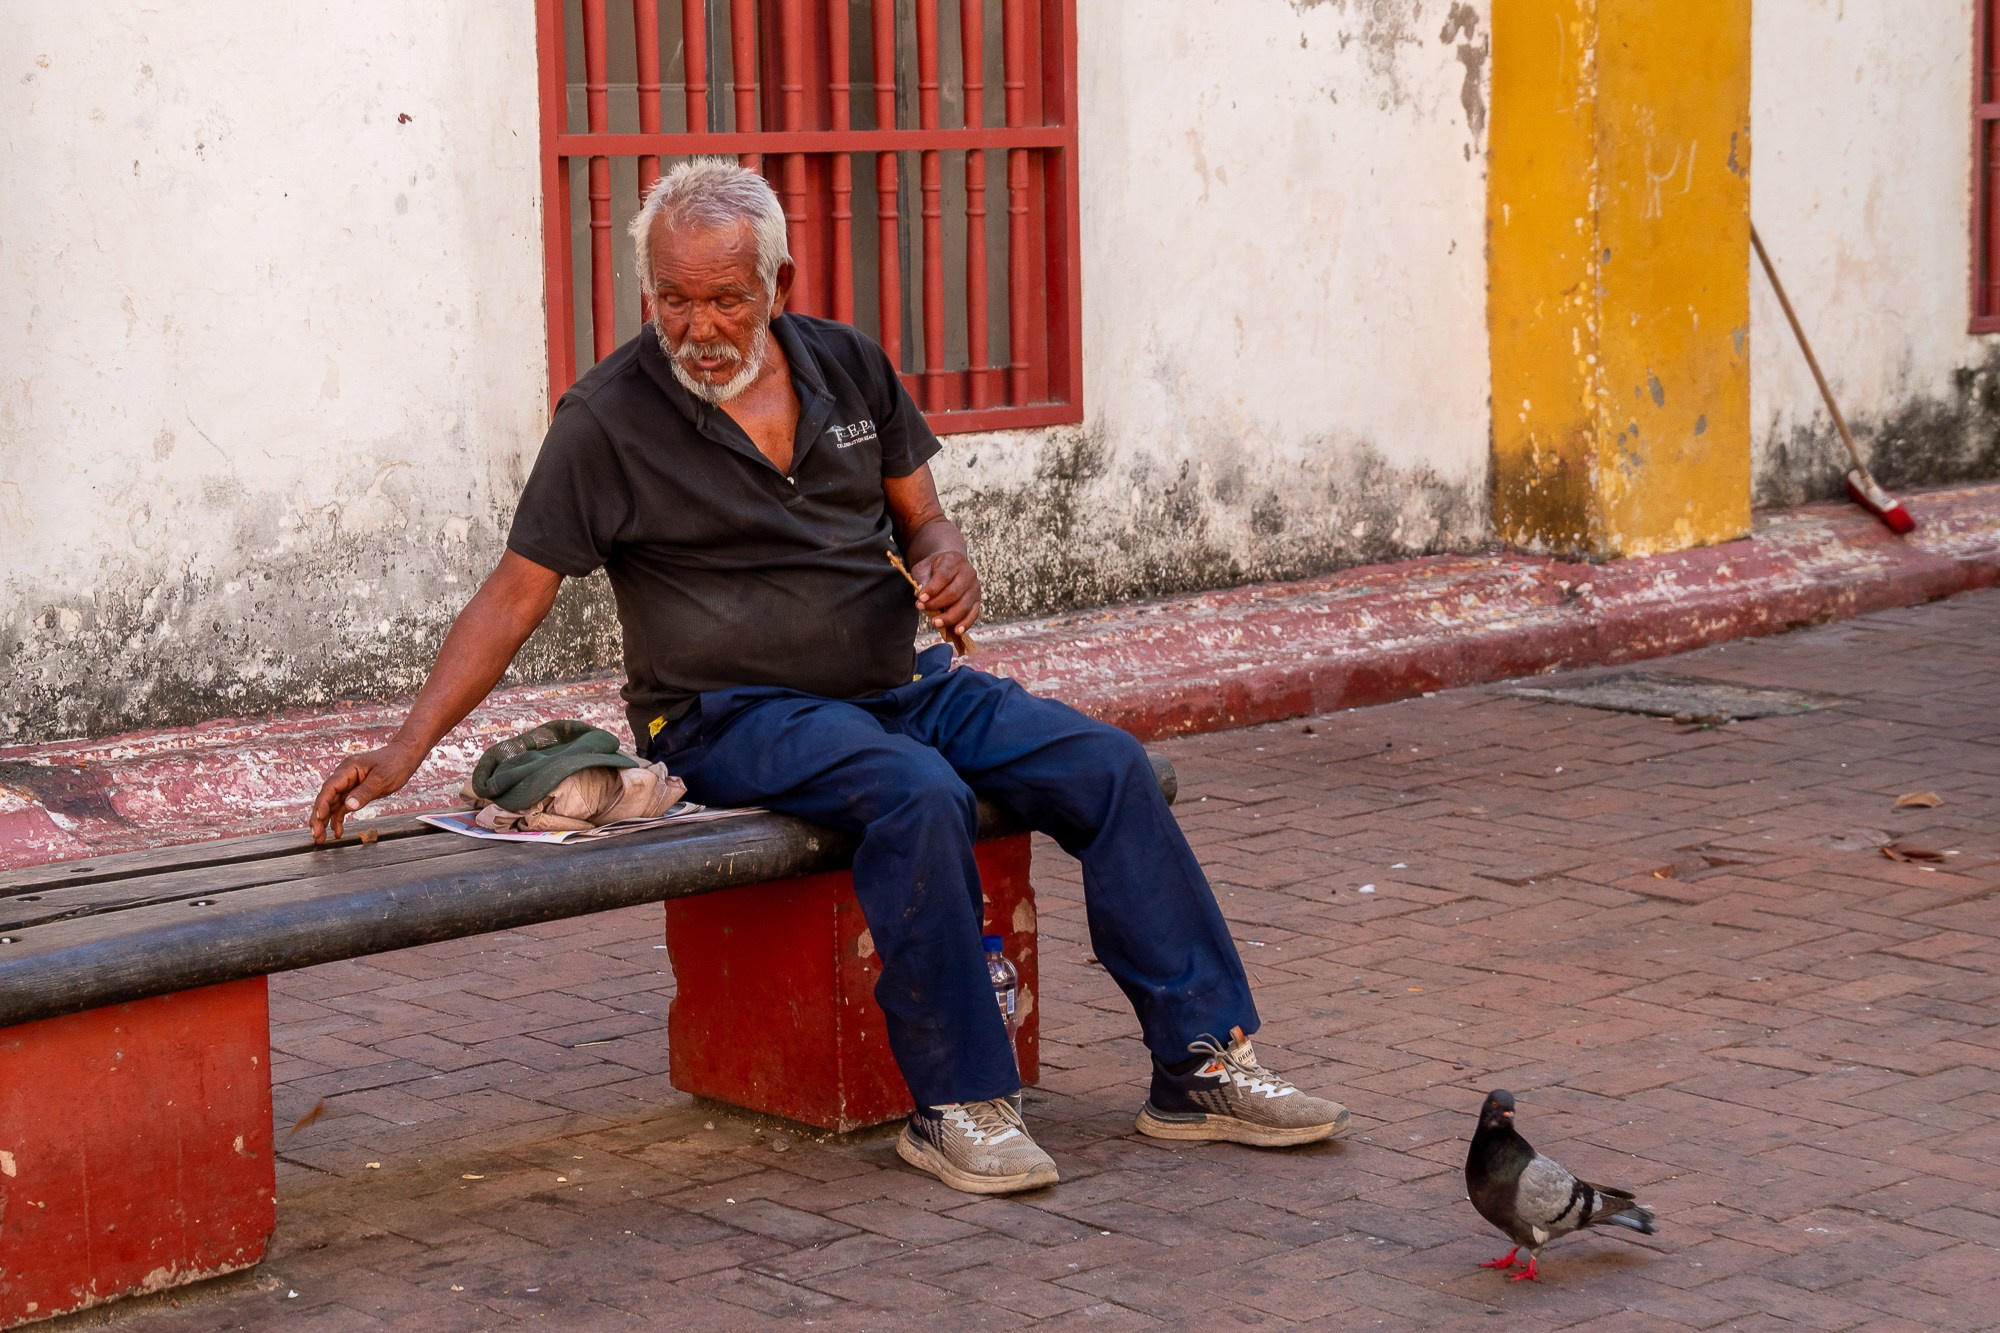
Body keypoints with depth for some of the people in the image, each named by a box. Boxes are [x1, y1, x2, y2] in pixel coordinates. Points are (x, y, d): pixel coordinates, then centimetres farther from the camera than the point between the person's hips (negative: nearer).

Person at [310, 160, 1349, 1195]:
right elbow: (514, 595, -6)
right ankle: (954, 1106, -23)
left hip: (902, 682, 6)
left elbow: (921, 516, 17)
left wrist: (949, 566, -8)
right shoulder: (608, 420, -6)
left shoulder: (848, 366, 8)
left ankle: (1202, 1061, -6)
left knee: (1109, 767, -12)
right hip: (737, 713, -6)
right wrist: (405, 748, -14)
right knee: (921, 796, -35)